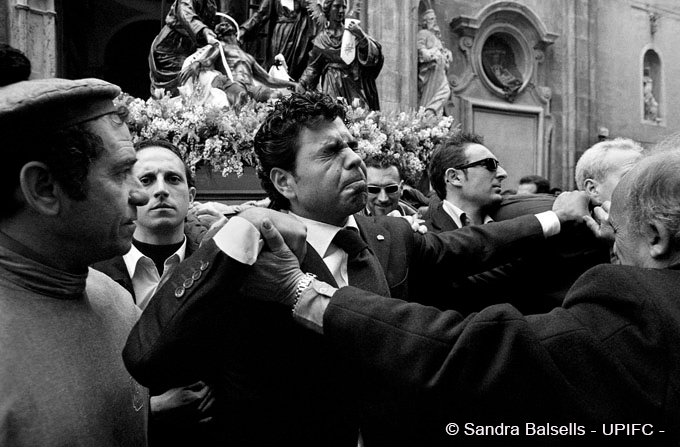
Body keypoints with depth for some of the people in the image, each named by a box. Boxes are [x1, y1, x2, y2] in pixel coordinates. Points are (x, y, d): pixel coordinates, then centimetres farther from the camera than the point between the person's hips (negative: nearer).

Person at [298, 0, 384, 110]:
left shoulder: (353, 30, 6)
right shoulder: (321, 39, 10)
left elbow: (374, 53, -6)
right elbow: (313, 67, 16)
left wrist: (361, 36, -20)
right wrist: (302, 84, 3)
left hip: (354, 83, -1)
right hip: (331, 85, 1)